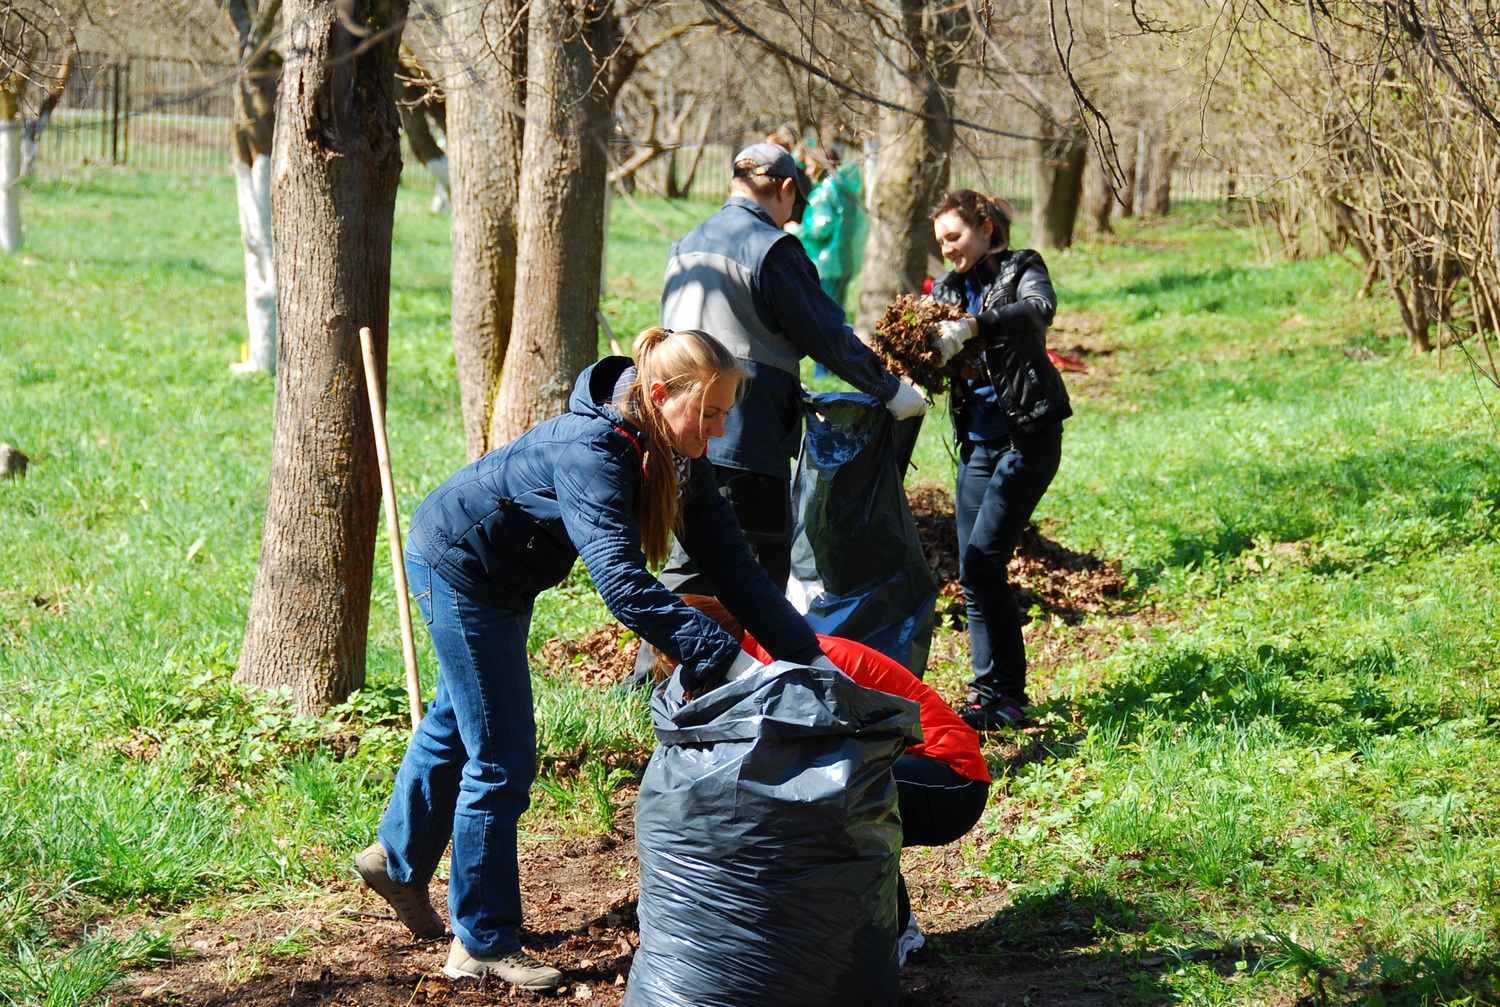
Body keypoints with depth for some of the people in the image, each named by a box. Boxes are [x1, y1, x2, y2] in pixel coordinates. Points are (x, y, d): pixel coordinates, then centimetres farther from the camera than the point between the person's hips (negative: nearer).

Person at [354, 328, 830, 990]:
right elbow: (624, 583, -48)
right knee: (502, 756, -4)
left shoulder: (677, 458, -12)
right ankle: (483, 946, 8)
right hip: (458, 567, -9)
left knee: (457, 722, 25)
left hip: (503, 578, 9)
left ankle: (399, 859, 48)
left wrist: (808, 656, -20)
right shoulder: (591, 453, -37)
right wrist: (728, 660, -52)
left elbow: (731, 563, -13)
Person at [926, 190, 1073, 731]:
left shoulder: (1020, 270, -3)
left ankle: (1006, 695, -6)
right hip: (977, 442, 7)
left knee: (982, 563, -13)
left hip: (1028, 437, -7)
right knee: (972, 570, 5)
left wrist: (971, 327, -40)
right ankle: (988, 689, 14)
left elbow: (1040, 307, -26)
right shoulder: (947, 288, 15)